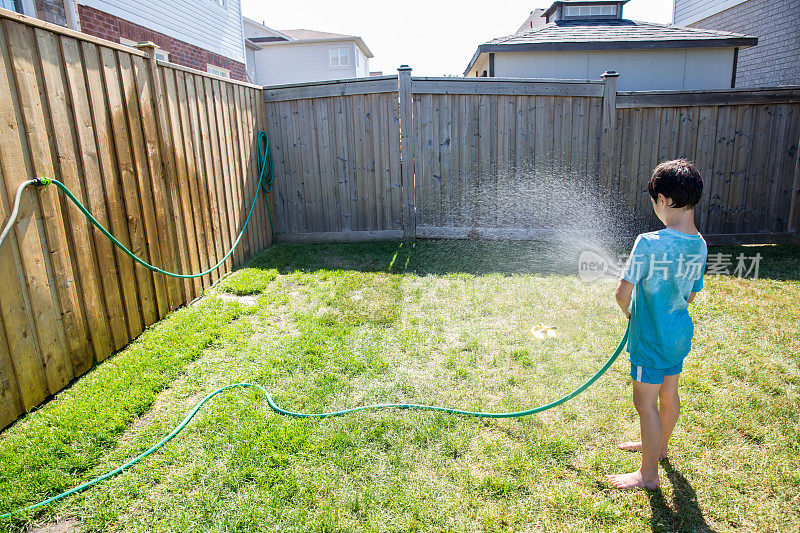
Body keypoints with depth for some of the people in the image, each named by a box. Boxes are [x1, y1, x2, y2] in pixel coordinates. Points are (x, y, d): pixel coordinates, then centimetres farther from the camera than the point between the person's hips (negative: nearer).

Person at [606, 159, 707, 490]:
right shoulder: (699, 245, -1)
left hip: (651, 338, -8)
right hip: (680, 333, 8)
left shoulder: (649, 243, -26)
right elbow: (690, 295, 8)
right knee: (668, 394, 24)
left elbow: (622, 294, -24)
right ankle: (659, 445, 47)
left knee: (645, 403, 6)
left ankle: (649, 474, 21)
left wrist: (630, 313, -4)